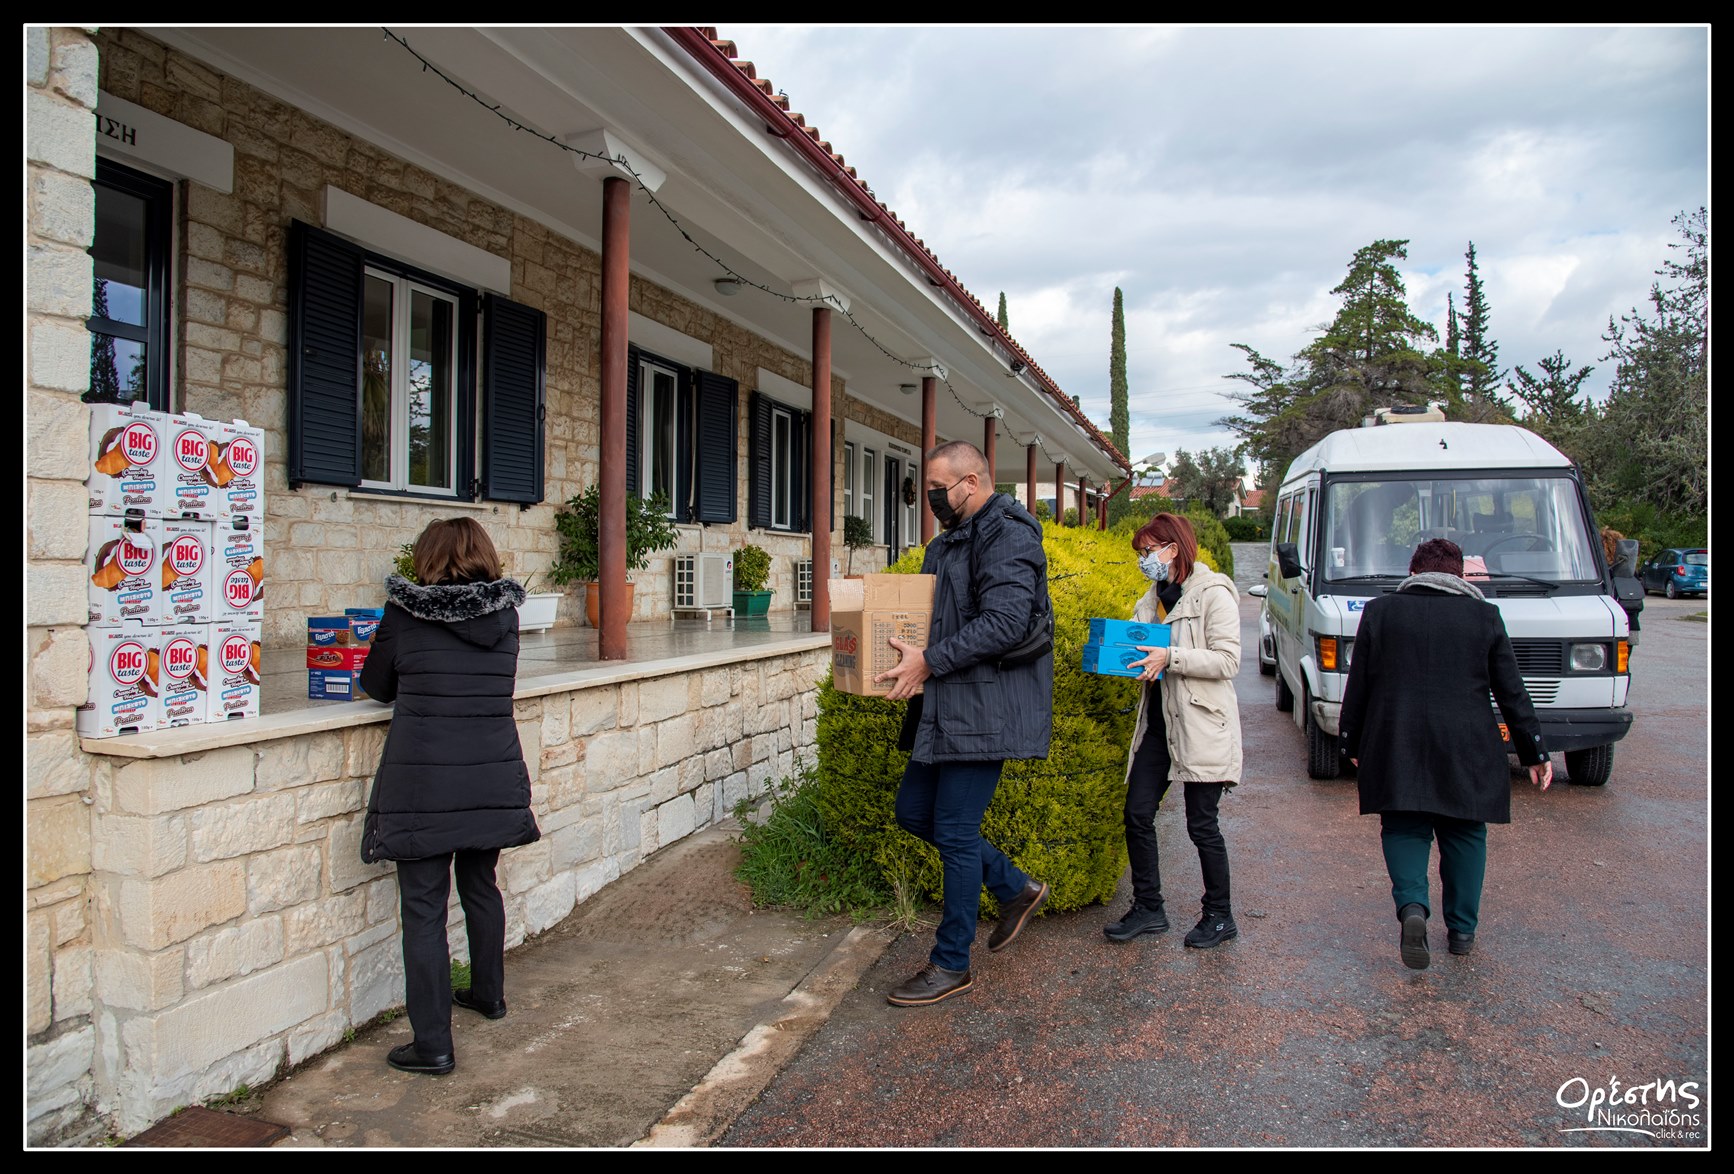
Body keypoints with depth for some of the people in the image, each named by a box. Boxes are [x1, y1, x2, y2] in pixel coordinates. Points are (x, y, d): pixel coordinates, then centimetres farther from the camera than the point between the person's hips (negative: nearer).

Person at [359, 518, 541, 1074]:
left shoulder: (404, 613, -7)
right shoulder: (505, 613, 1)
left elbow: (376, 685, 7)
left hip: (423, 784, -4)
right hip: (493, 780, 4)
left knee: (424, 908, 2)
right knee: (481, 887, 23)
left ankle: (433, 1044, 5)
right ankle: (489, 994, 41)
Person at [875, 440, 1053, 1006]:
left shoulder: (1008, 535, -14)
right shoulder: (950, 540, 17)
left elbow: (1004, 622, -24)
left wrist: (930, 660, -23)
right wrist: (906, 650, 7)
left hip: (985, 708, -10)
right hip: (946, 706, 10)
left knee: (956, 832, -4)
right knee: (914, 812, 14)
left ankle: (951, 965, 12)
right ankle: (1016, 889, 30)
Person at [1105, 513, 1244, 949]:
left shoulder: (1213, 593, -8)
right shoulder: (1154, 597, 14)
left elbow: (1228, 661, -15)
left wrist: (1170, 657, -23)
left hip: (1201, 725, -7)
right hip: (1159, 721, 7)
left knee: (1201, 823, 1)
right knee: (1137, 814, 4)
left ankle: (1220, 916, 18)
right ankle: (1148, 908, 17)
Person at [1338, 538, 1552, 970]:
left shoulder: (1379, 611, 3)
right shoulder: (1484, 617, 2)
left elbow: (1357, 687, 4)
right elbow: (1512, 693, 4)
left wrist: (1352, 744, 13)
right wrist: (1534, 752, 12)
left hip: (1395, 748, 0)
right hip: (1467, 752, 1)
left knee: (1403, 829, 9)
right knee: (1465, 835, 14)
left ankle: (1412, 904, -15)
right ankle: (1462, 929, 20)